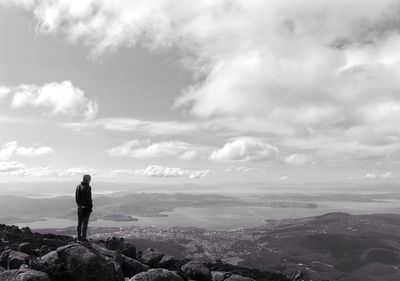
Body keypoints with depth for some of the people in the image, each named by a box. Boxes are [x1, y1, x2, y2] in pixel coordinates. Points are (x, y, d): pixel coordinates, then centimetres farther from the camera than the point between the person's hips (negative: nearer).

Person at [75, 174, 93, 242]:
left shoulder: (78, 186, 6)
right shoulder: (87, 187, -16)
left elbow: (76, 197, 10)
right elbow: (89, 198, -18)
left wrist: (78, 205, 17)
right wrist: (91, 207, -10)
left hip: (79, 207, 7)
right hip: (86, 207, -7)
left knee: (79, 223, 13)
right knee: (85, 223, 0)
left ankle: (79, 238, 19)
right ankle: (83, 238, 3)